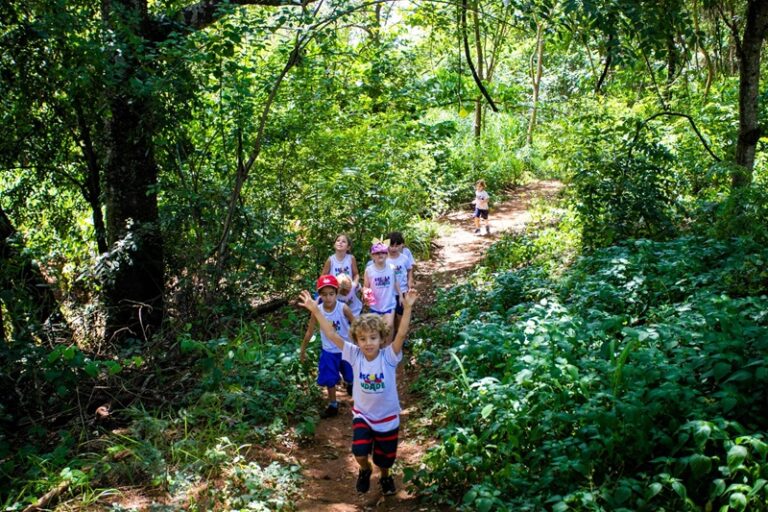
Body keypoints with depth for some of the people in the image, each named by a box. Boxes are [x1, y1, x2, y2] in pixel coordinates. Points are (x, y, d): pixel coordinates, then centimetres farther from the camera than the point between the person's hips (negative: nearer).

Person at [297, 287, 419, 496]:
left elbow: (402, 334, -35)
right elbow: (332, 335, -20)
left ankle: (385, 477, 51)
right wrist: (315, 310, -27)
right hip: (362, 415, 1)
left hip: (387, 417, -1)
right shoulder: (355, 355, -15)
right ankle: (365, 470, 24)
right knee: (360, 454, -14)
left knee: (385, 459, 15)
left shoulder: (389, 356, -20)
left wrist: (408, 308, -49)